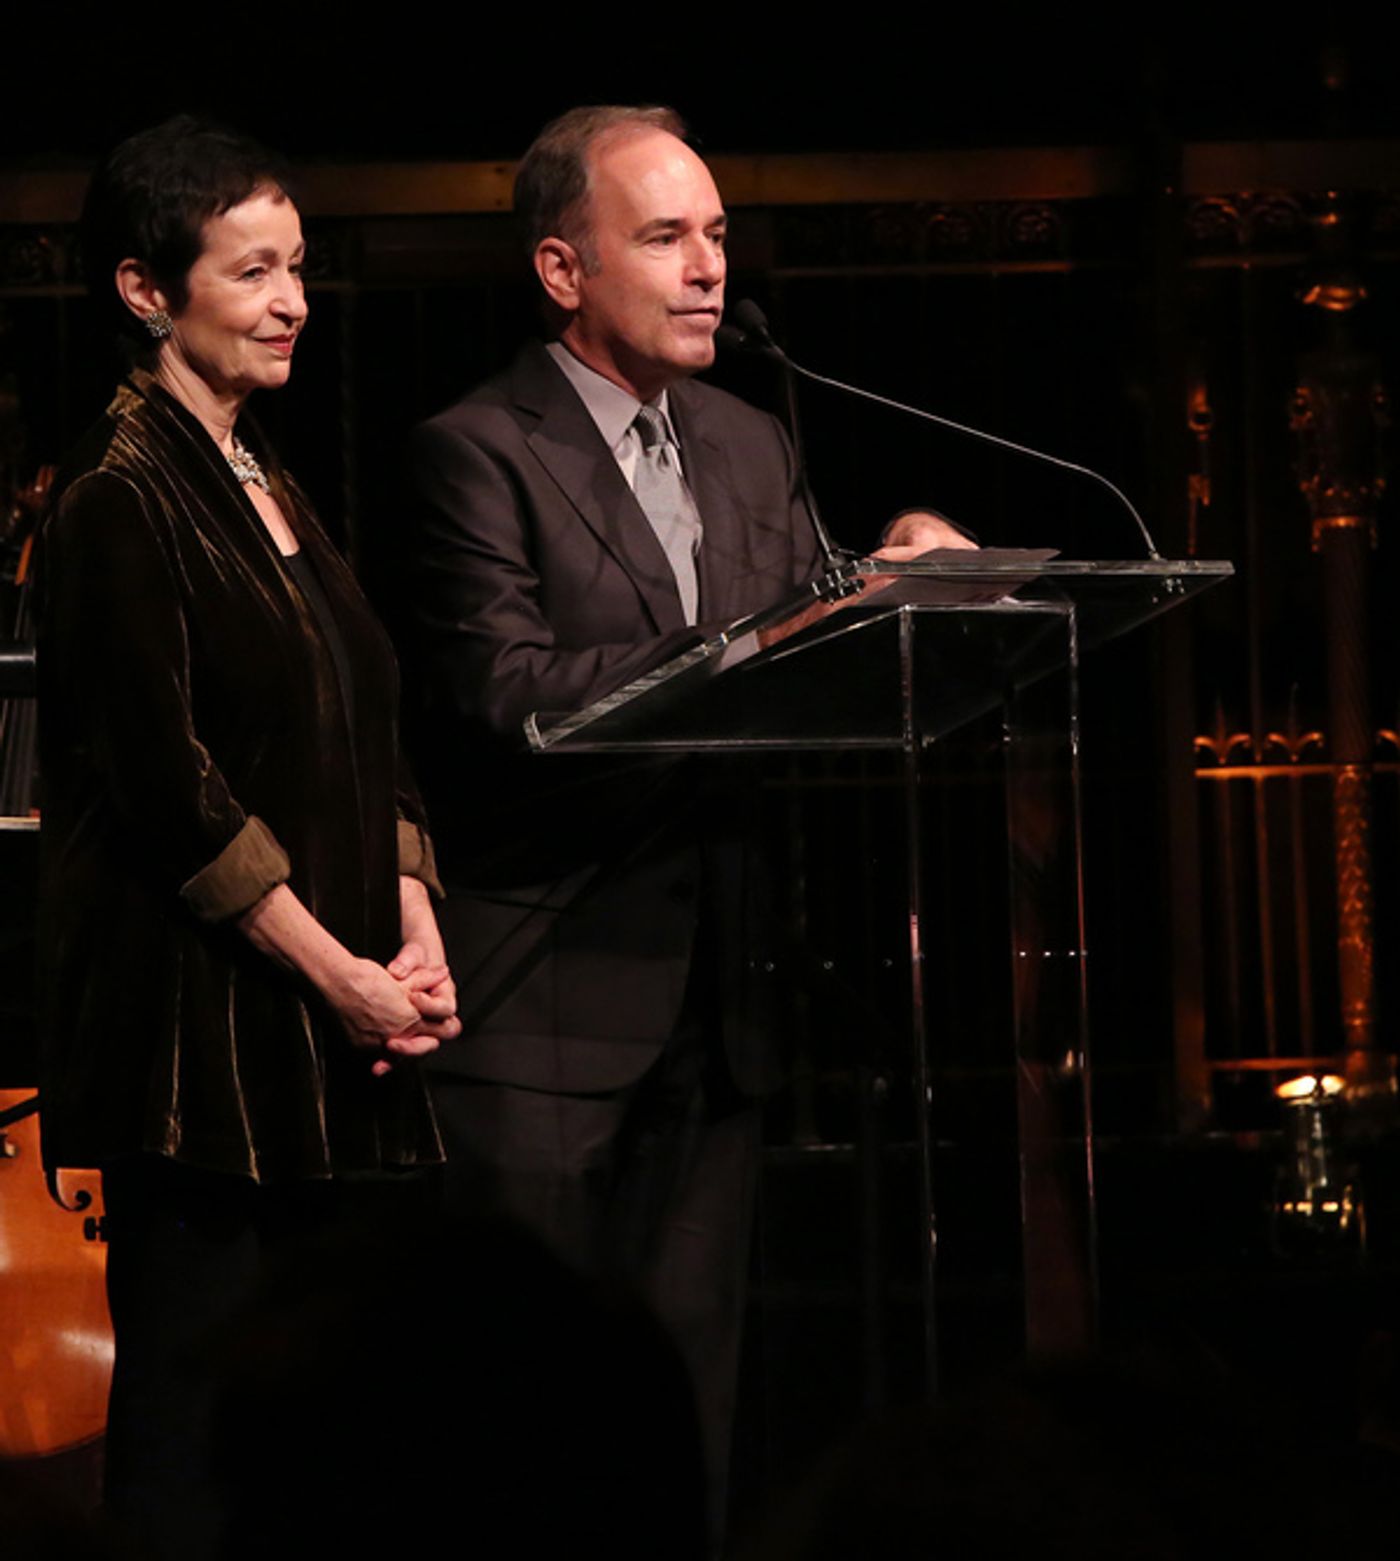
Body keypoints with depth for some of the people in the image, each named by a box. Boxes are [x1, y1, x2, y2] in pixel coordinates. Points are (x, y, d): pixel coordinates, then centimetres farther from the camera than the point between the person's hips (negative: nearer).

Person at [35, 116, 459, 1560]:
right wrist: (338, 969, -14)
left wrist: (414, 937, 3)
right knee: (193, 1397, -6)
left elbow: (361, 736, 18)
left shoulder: (267, 482, 17)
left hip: (326, 1018, 8)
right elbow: (169, 787, -15)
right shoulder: (118, 500, -10)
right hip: (199, 1021, -8)